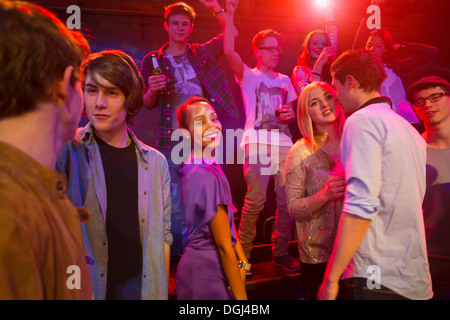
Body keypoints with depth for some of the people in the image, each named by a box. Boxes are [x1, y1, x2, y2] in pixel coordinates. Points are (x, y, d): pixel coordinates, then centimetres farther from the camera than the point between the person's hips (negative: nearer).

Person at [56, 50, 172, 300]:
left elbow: (162, 235, 3)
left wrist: (161, 291, 3)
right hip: (81, 288, -2)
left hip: (141, 286, 2)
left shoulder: (155, 162, 1)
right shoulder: (67, 150, -6)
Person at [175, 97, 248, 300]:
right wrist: (241, 295, -15)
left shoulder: (211, 167, 5)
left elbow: (228, 224, 5)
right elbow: (224, 246, -21)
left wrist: (242, 263, -1)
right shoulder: (206, 176, -24)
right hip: (208, 271, -8)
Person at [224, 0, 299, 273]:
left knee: (288, 199, 1)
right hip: (257, 143, -4)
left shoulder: (285, 81, 22)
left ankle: (281, 252, 16)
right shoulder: (248, 75, 8)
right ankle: (243, 254, 4)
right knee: (255, 201, -10)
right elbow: (229, 51, -8)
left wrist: (291, 115, 2)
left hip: (284, 143, 5)